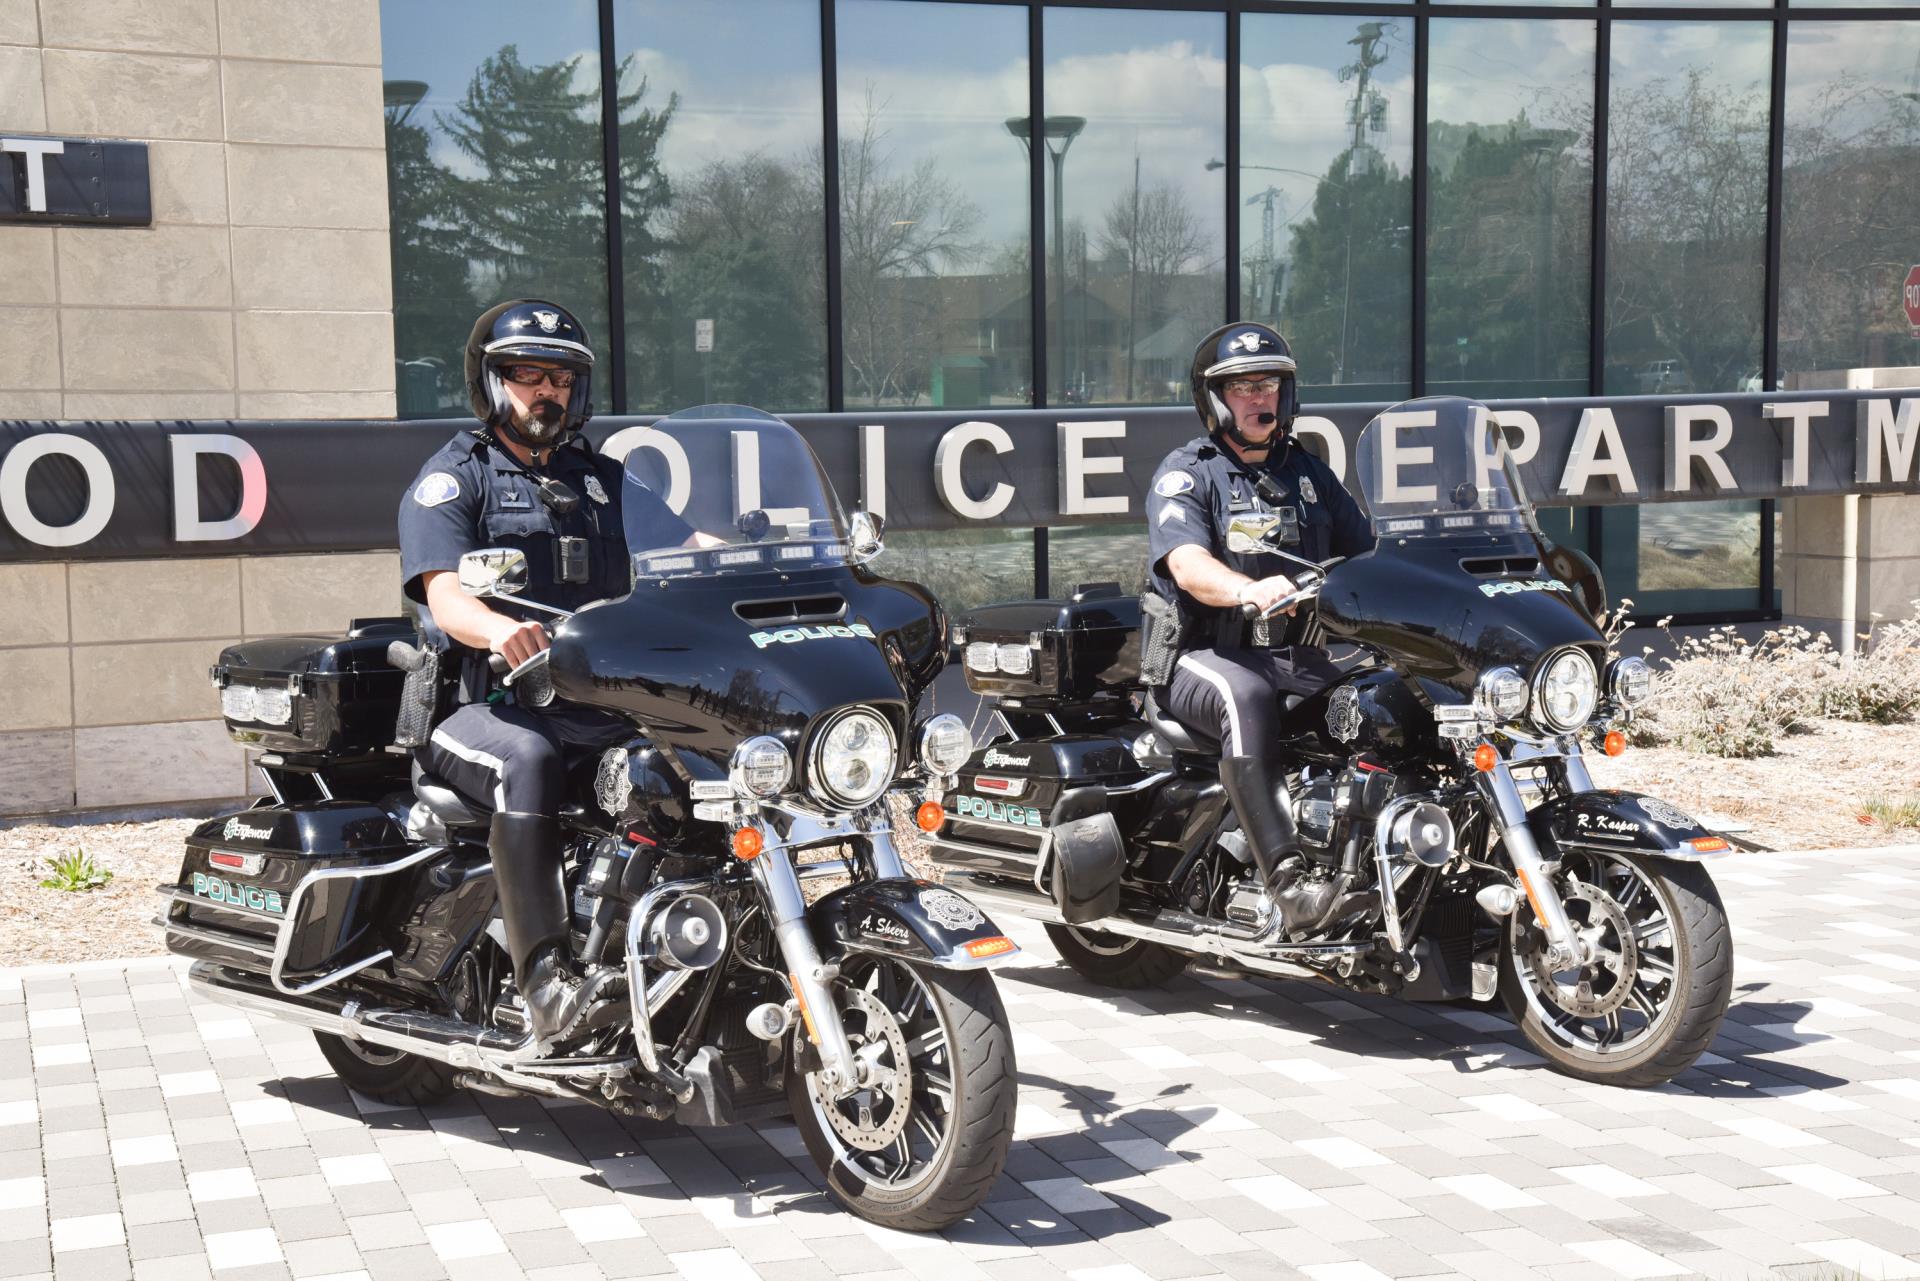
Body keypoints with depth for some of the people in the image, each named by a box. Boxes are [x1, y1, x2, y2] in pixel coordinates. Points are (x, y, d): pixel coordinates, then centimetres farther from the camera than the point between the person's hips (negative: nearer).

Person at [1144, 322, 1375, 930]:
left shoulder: (1307, 470, 19)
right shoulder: (1186, 473, 0)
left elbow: (1364, 553, 16)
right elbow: (1187, 563, -18)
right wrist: (1248, 590, -40)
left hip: (1295, 656, 5)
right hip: (1203, 655, -5)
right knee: (1246, 697, -38)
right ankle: (1286, 878, -45)